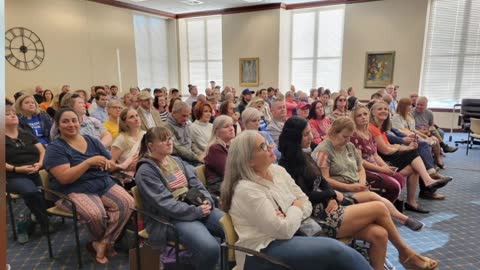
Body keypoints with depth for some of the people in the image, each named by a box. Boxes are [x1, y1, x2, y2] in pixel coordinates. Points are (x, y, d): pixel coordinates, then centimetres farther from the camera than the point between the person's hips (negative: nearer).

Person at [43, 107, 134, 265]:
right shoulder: (55, 148, -3)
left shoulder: (92, 141, 11)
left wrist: (107, 163, -10)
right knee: (96, 213, -33)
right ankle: (106, 242, 1)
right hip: (74, 191, -5)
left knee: (128, 203, -21)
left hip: (104, 184, 5)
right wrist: (89, 161, -20)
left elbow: (112, 166, 13)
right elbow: (65, 178, -16)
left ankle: (102, 243, -6)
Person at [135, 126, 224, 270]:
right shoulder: (146, 171, -8)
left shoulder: (176, 161, 15)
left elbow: (196, 183, 12)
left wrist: (207, 200, -10)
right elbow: (164, 203, -17)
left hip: (196, 207, 7)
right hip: (171, 217, -7)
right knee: (210, 247, -30)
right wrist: (197, 212, -19)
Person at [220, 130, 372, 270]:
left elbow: (306, 204, 6)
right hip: (263, 252, -7)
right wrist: (296, 208, -4)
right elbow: (285, 230, -21)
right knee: (336, 250, -19)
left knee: (339, 252, -15)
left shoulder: (278, 171, 5)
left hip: (292, 237, 7)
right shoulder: (246, 190, -20)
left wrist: (290, 216, -14)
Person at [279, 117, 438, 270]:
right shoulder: (288, 164, -14)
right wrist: (333, 194, -3)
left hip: (325, 208, 8)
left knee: (379, 234, -10)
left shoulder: (303, 156, 14)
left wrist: (332, 199, -5)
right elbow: (306, 196, -17)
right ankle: (404, 251, 15)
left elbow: (322, 182, 15)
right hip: (319, 218, -8)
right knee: (379, 208, -8)